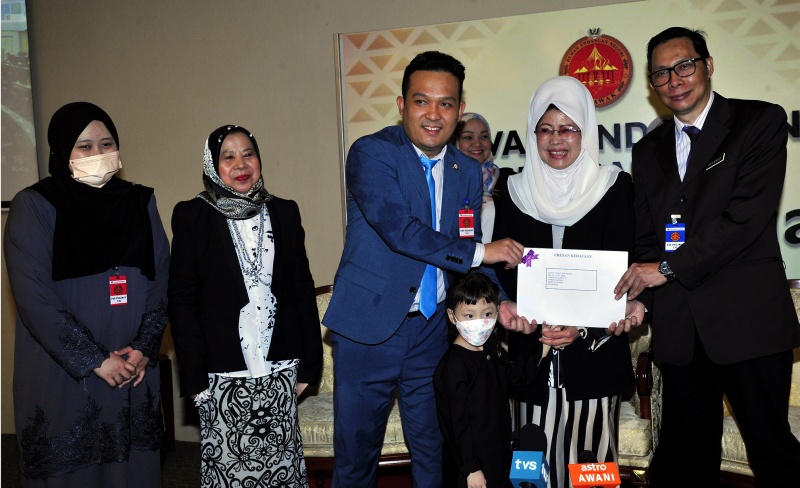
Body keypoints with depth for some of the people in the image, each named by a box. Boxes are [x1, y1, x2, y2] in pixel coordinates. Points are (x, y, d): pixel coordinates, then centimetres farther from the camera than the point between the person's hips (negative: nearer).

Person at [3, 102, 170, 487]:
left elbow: (161, 280, 4)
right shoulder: (34, 206, -6)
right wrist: (96, 360, -14)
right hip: (61, 376, -3)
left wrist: (144, 348, -8)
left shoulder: (140, 203, 6)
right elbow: (34, 297, -13)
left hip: (134, 374, 3)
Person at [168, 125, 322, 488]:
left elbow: (303, 290, 9)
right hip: (224, 374, -2)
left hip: (280, 370, 2)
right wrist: (194, 375, -6)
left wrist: (309, 363, 6)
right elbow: (182, 301, -2)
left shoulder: (284, 213, 7)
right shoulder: (192, 217, 0)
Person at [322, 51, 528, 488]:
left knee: (433, 450, 15)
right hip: (369, 326, -4)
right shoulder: (372, 153, -10)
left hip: (431, 330, 4)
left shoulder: (467, 172, 7)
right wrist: (478, 252, -19)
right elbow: (398, 229, -23)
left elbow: (468, 256, 10)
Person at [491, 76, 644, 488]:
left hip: (596, 350, -1)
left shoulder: (614, 187, 2)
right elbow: (502, 270, 4)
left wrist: (584, 329, -16)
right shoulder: (513, 192, 7)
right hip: (531, 350, 1)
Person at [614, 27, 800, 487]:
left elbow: (748, 214, -13)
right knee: (688, 449, 13)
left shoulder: (761, 121, -1)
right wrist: (640, 296, -2)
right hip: (679, 324, 5)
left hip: (749, 317, -4)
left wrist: (667, 268, -12)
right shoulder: (649, 150, 15)